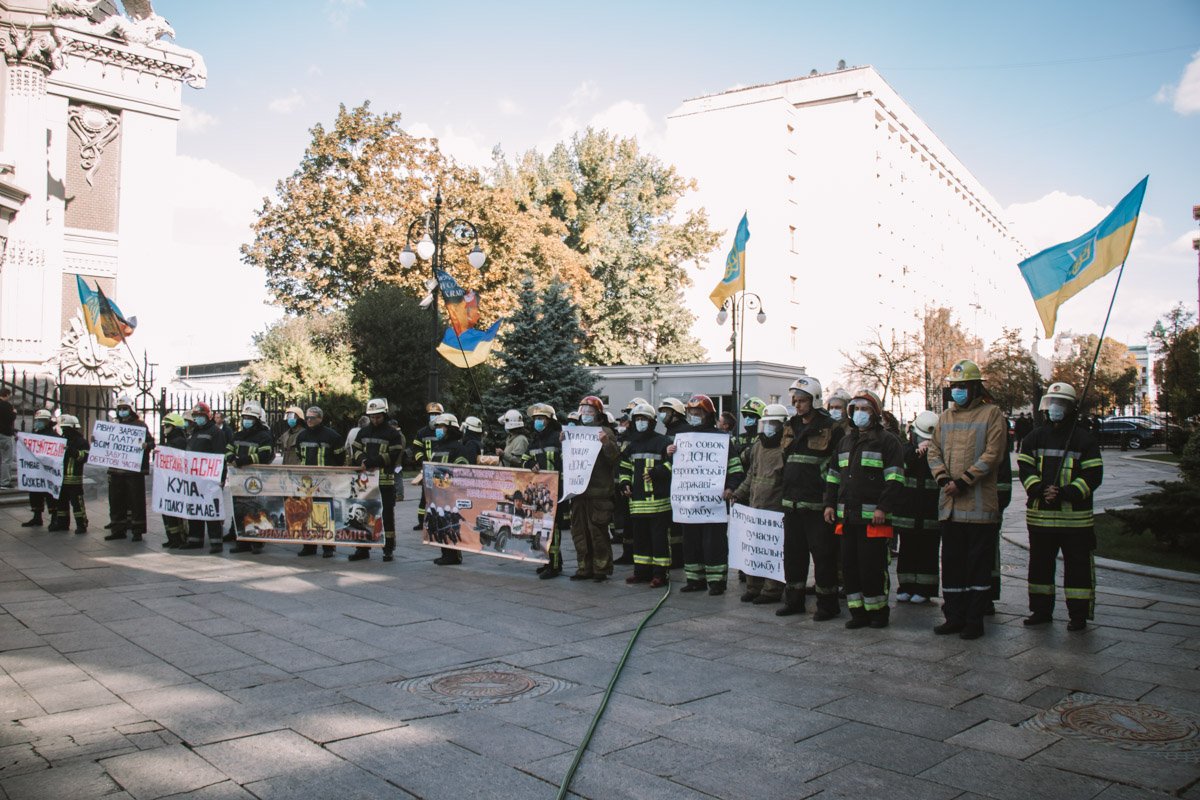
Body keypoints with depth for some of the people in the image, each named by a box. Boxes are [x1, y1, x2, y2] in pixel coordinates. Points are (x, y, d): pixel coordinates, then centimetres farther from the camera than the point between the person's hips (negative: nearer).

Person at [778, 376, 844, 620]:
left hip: (817, 504, -7)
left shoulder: (831, 429, -5)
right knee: (793, 554, 12)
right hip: (792, 503, 7)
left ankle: (827, 604, 11)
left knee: (823, 555, 0)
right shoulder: (791, 428, 16)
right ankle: (794, 600, 23)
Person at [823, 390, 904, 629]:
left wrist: (883, 507, -16)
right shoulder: (845, 441, 19)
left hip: (873, 518, -6)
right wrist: (829, 504, 13)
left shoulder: (887, 441, -1)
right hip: (847, 517, 6)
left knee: (872, 566, -4)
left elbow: (894, 479, -8)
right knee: (849, 565, 7)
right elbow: (833, 475, 23)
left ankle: (878, 610, 11)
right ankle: (858, 611, 17)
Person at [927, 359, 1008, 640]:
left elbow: (992, 454, -11)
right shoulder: (946, 417, 15)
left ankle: (975, 619, 11)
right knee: (951, 562, 10)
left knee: (978, 563, 3)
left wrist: (964, 481, -17)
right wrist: (943, 479, -7)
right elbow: (934, 450, 10)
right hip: (950, 504, 5)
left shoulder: (991, 414, -2)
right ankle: (954, 616, 19)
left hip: (980, 504, -5)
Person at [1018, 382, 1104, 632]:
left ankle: (1079, 614, 13)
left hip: (1074, 515, -3)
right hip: (1040, 514, 3)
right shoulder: (1035, 436, 9)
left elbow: (1093, 475, -5)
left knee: (1077, 564, 2)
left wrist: (1066, 493, -18)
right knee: (1039, 563, 11)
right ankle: (1041, 609, 22)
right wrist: (1039, 490, -14)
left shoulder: (1085, 438, -1)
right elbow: (1025, 468, 4)